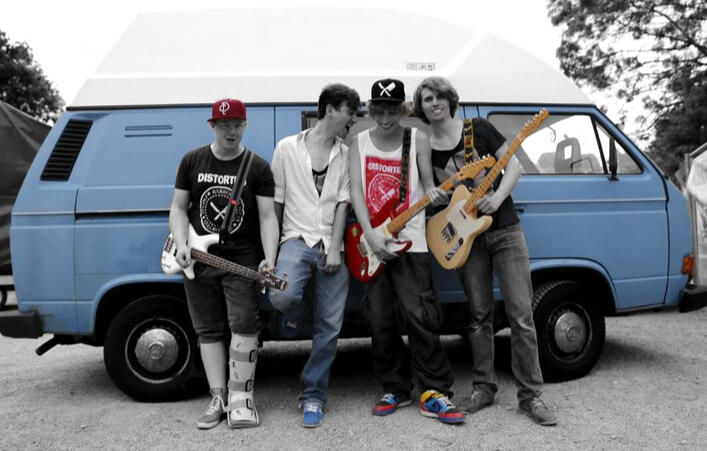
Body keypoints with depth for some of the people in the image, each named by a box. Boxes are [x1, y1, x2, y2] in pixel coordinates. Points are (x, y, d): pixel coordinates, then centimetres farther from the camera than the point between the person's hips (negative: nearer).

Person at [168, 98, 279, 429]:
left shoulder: (258, 168, -1)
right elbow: (178, 209, 8)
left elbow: (267, 217, -6)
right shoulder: (192, 161, 7)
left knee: (244, 326, -9)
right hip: (198, 260, 3)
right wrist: (181, 247, -7)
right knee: (209, 330, 7)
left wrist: (269, 259, -19)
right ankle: (218, 399, 18)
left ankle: (240, 398, 5)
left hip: (242, 260, -2)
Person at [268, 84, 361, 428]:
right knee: (282, 297, -30)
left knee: (329, 326, 1)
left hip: (331, 247, 2)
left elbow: (342, 203, 3)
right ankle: (295, 314, 9)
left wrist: (334, 248, -8)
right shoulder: (287, 147, 5)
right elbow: (275, 202, 6)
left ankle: (313, 395, 17)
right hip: (298, 239, -2)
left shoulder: (346, 155, 10)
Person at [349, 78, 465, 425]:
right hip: (371, 242, 3)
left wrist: (434, 194, -22)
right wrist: (371, 235, -12)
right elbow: (356, 191, 0)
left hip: (409, 239, -2)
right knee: (380, 322, 5)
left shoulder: (418, 139, 5)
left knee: (420, 315, -9)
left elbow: (427, 183, 4)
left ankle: (434, 393, 4)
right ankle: (396, 390, 20)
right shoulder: (359, 143, 9)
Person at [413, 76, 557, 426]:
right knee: (479, 316, 8)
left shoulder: (478, 128, 0)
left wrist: (496, 198, -15)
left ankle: (530, 395, 8)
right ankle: (483, 388, 22)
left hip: (505, 231, -1)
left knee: (521, 315, -3)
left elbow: (514, 166, 0)